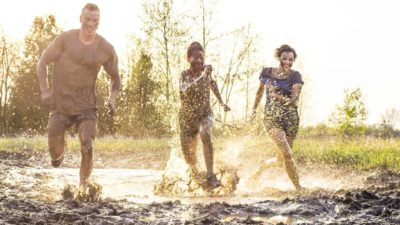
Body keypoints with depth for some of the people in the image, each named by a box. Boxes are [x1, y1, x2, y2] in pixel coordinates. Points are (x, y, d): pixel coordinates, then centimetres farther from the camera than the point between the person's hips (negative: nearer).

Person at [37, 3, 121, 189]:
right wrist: (44, 91, -10)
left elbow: (115, 77, 12)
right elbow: (42, 62, 1)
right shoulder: (65, 39, -9)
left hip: (86, 106, 0)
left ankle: (84, 185, -2)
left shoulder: (106, 49, -4)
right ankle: (58, 156, 40)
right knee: (55, 150, 2)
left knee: (87, 148, -17)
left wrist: (112, 98, -6)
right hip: (60, 104, 0)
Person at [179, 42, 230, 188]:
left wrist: (221, 102, 20)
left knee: (205, 135, -36)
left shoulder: (206, 71, -4)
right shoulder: (185, 75, -10)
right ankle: (194, 174, 46)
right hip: (187, 117, 0)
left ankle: (210, 176, -37)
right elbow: (185, 90, -31)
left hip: (204, 114, 0)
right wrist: (202, 76, -36)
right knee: (189, 156, 8)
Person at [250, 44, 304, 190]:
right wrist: (254, 108, 27)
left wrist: (279, 96, -29)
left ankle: (263, 166, 38)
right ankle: (298, 187, -8)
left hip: (290, 119, 1)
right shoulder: (267, 72, 4)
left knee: (282, 161, 6)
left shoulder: (295, 76, 0)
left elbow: (294, 99, -12)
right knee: (287, 154, -18)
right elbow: (260, 90, 23)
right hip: (272, 119, -1)